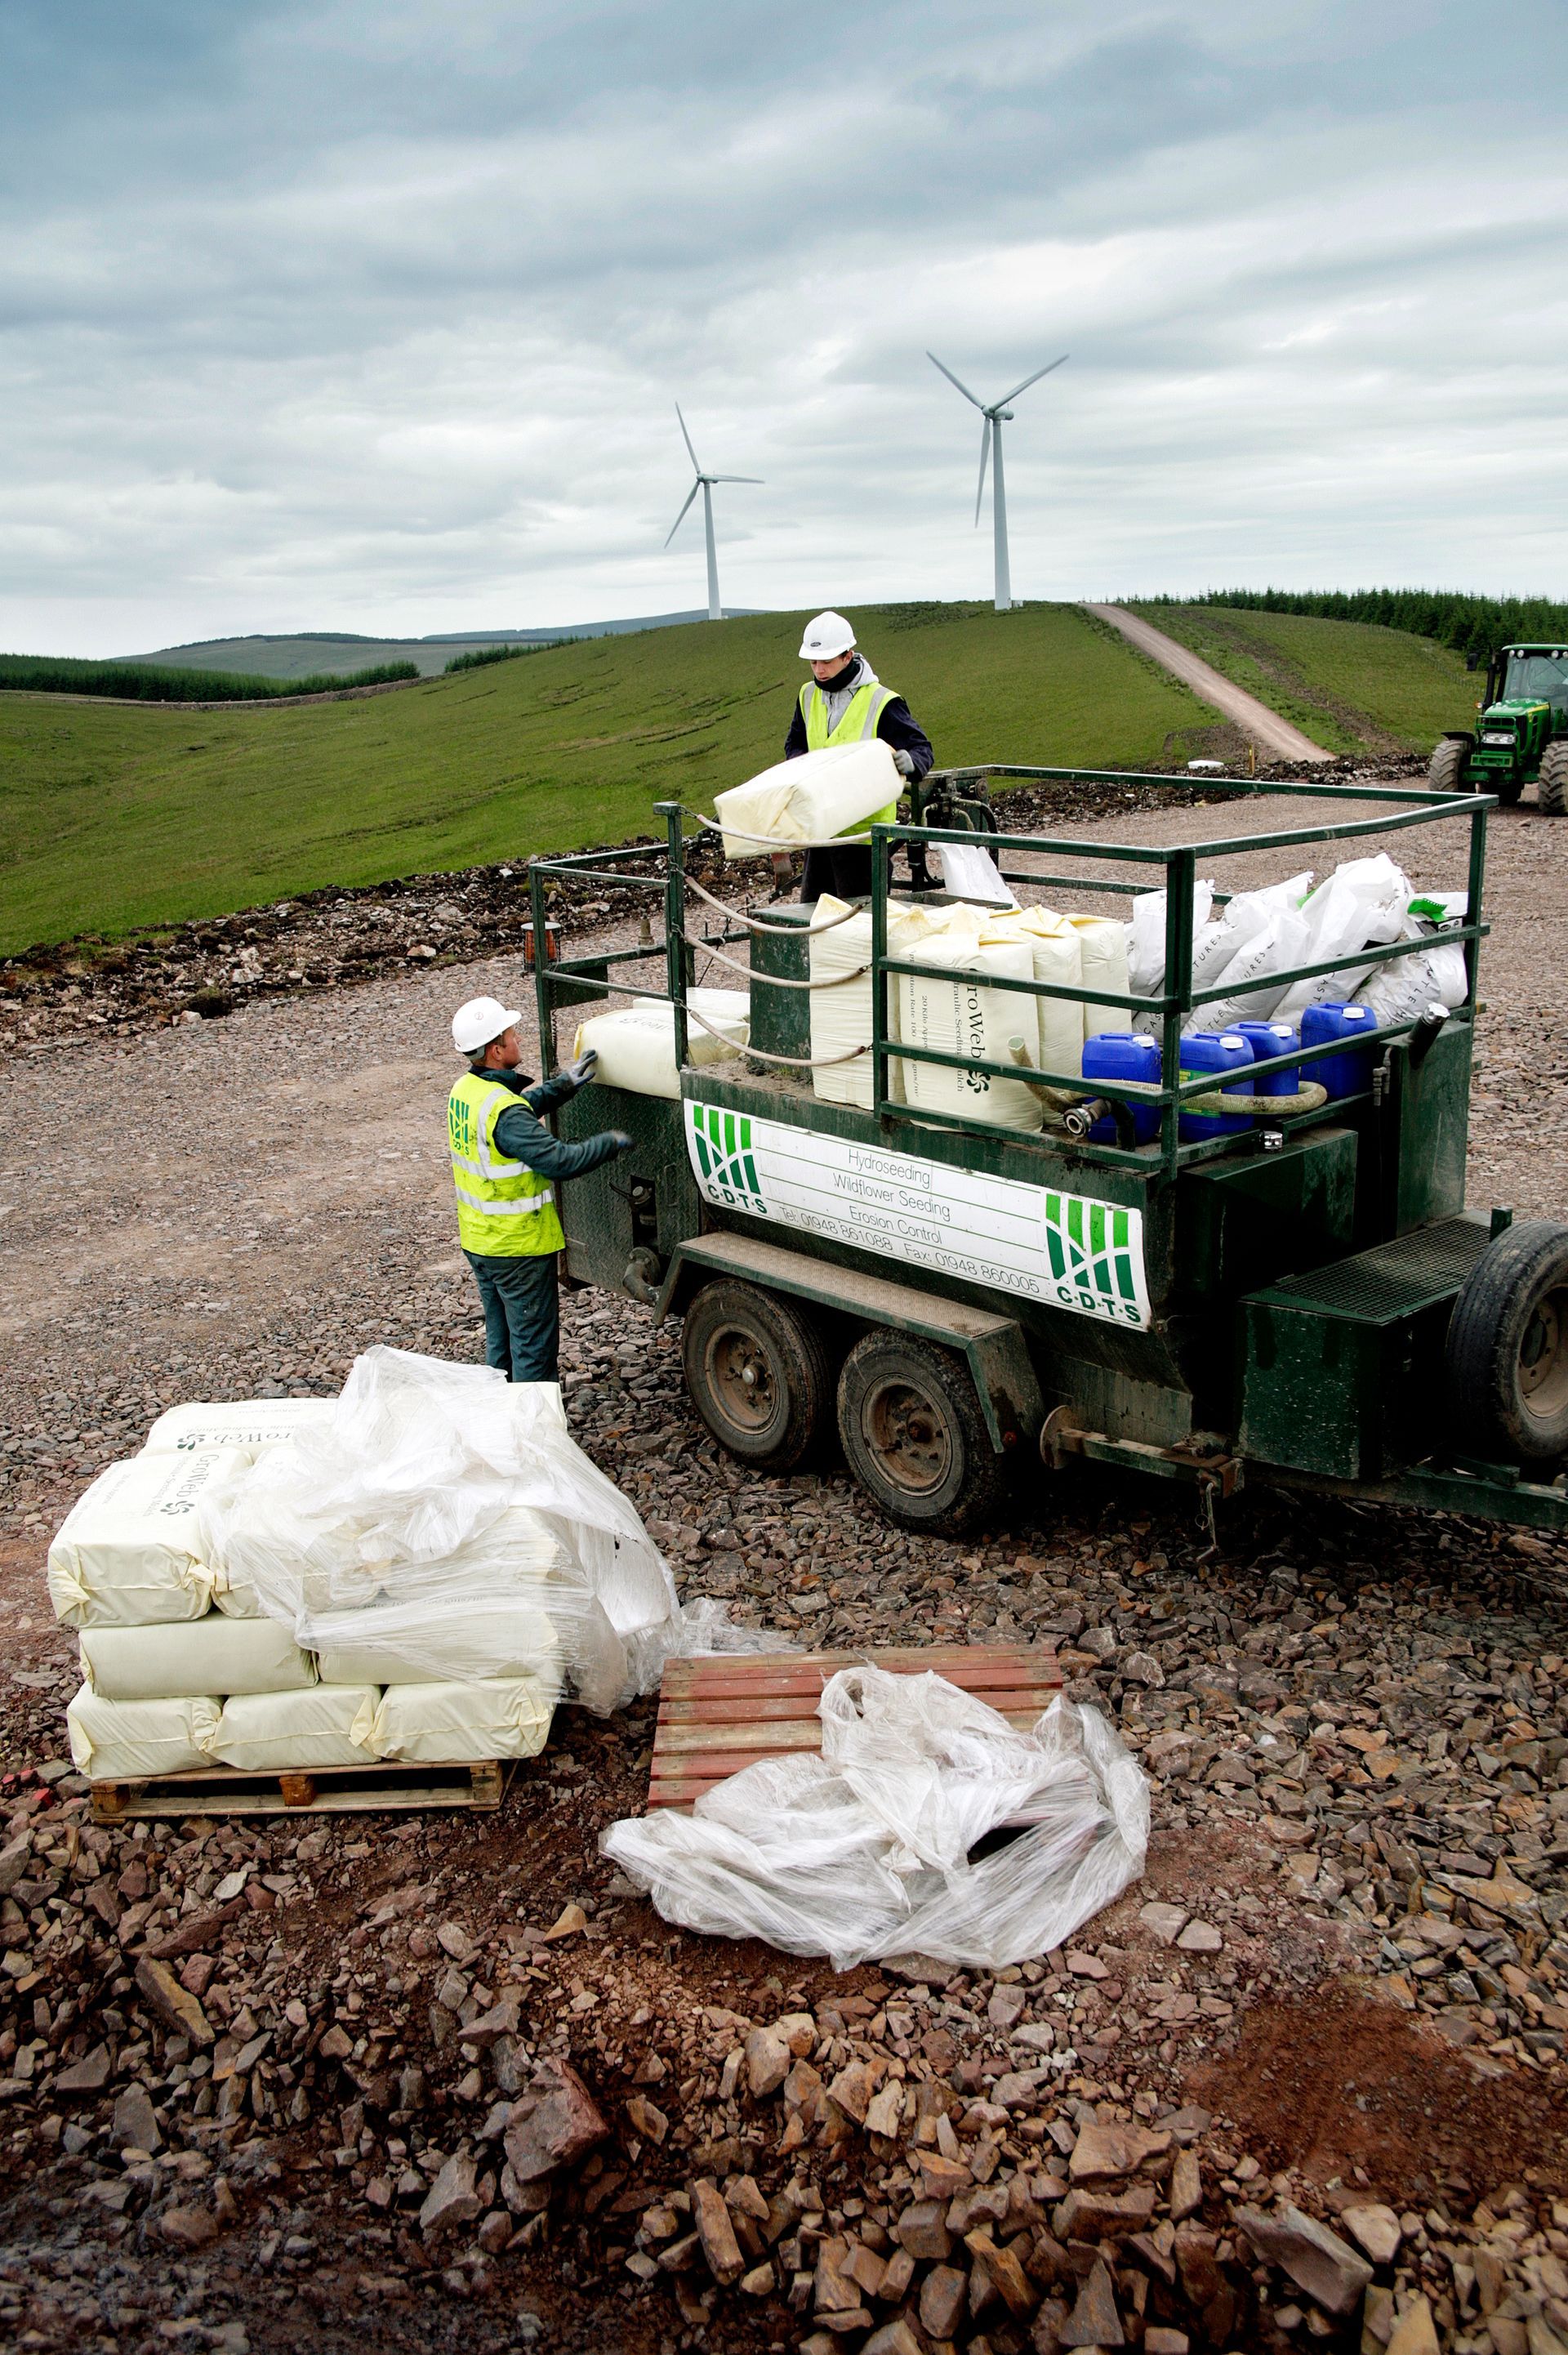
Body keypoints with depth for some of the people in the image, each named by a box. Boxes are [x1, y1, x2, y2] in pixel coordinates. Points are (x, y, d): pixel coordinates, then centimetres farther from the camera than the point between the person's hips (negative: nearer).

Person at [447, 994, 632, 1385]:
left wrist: (566, 1082, 11)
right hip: (518, 1247, -9)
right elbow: (560, 1160, -30)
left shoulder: (465, 1090, 1)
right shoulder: (504, 1112, -27)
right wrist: (612, 1143, -16)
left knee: (500, 1338, 21)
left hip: (478, 1240, 9)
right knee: (534, 1345, 3)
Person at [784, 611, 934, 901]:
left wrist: (908, 762, -33)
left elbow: (923, 749, -8)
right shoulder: (808, 696, 9)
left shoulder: (881, 702, -11)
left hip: (865, 826, -7)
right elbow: (794, 744, 21)